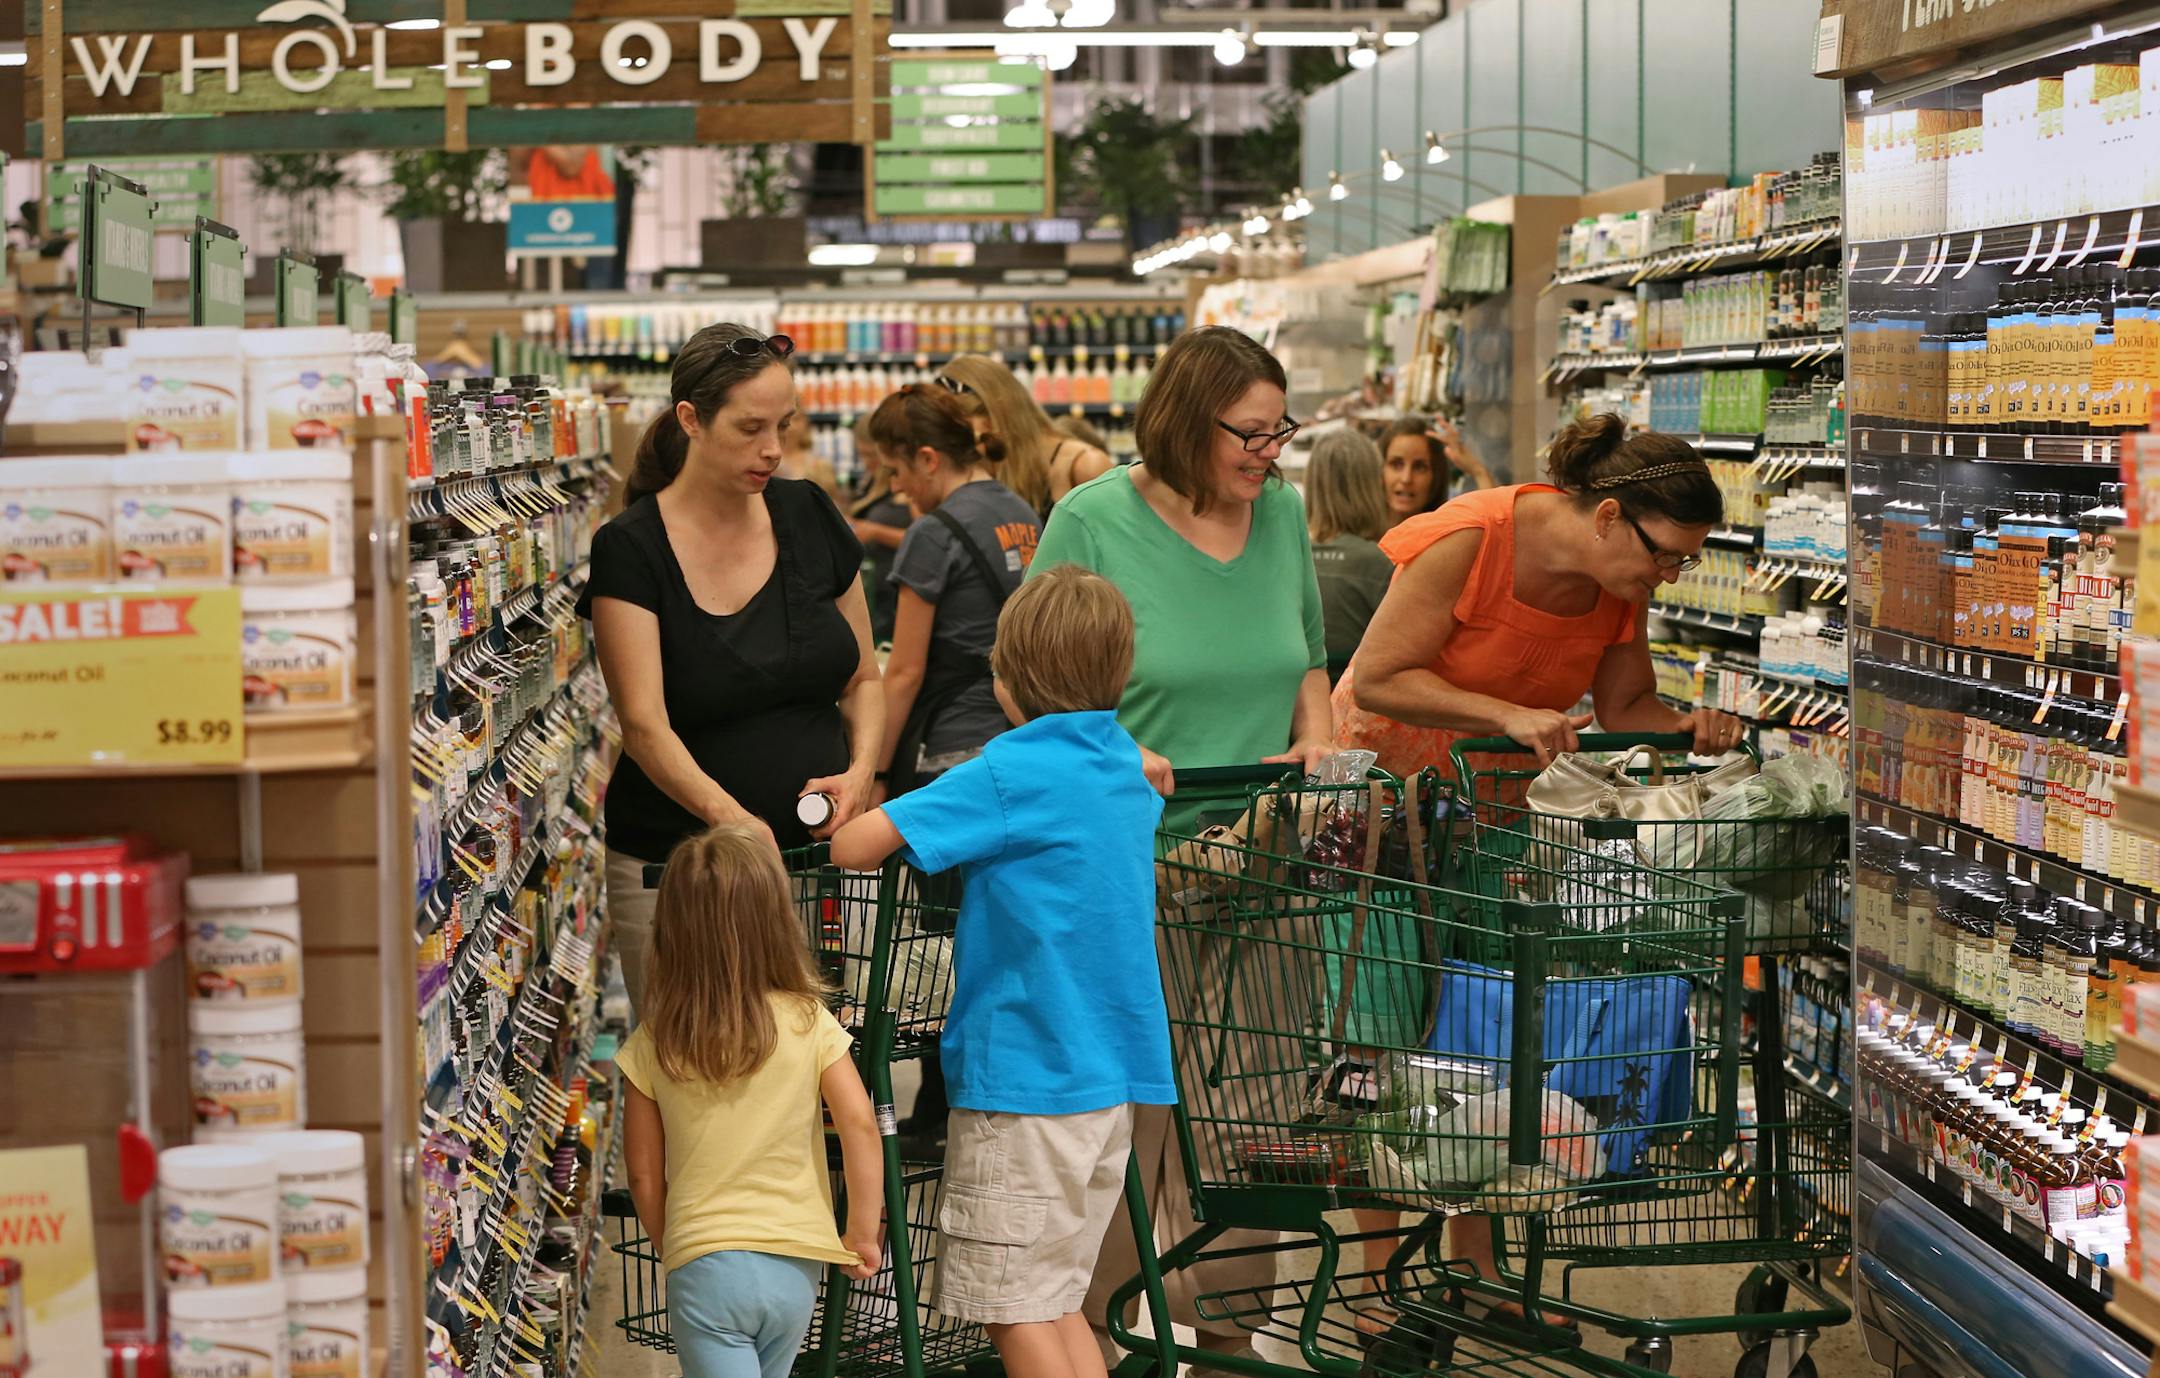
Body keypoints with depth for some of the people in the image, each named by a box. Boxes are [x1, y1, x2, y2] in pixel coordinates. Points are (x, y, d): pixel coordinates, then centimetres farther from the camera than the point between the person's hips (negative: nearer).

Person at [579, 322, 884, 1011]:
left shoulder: (809, 517, 6)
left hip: (813, 852, 3)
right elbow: (645, 723, -16)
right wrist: (727, 814, -32)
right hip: (675, 867, -3)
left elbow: (863, 678, 14)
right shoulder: (632, 549, -7)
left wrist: (862, 767, -6)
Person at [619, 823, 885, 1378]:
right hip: (795, 1263, 2)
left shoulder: (653, 1043, -4)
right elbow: (860, 1127, -12)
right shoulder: (809, 1023, -6)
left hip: (705, 1264, -2)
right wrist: (863, 1232, 0)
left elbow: (643, 1171, 2)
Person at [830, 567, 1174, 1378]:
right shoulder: (1123, 765, 8)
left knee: (1013, 1310, 0)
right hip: (1115, 1075, 8)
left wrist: (851, 822, 5)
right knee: (1056, 1300, 16)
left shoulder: (1011, 773, -15)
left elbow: (855, 846, -20)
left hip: (1026, 1075, -8)